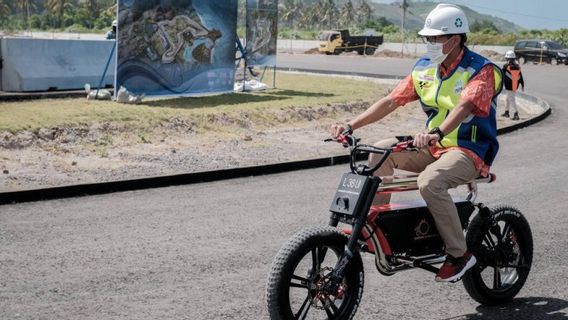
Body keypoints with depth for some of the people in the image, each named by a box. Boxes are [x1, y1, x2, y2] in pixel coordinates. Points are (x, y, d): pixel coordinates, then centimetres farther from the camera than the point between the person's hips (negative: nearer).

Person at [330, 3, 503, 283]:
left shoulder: (481, 70, -13)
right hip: (433, 147, 7)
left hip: (470, 152, -7)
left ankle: (459, 254, -18)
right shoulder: (425, 68, 6)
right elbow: (391, 101, -1)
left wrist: (436, 133, -52)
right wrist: (351, 125, -13)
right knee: (380, 152, -13)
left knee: (430, 181, -35)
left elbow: (465, 106, -33)